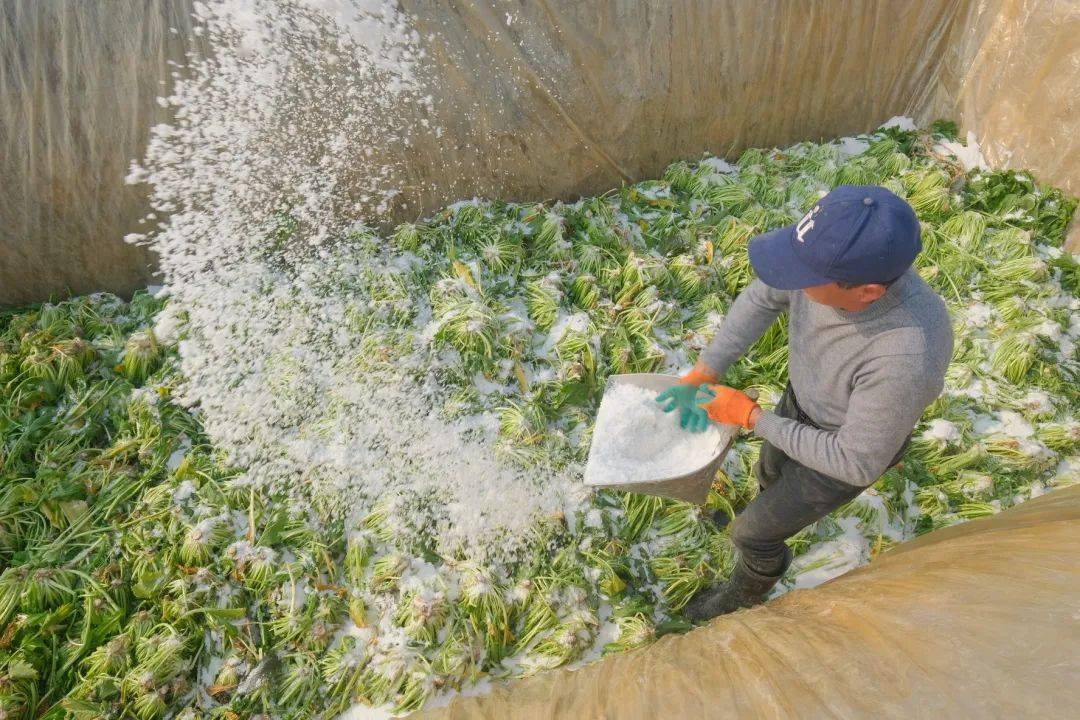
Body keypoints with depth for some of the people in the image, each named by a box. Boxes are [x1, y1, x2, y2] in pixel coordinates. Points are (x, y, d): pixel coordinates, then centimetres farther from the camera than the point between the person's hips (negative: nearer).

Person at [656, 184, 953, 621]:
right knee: (770, 474, 32)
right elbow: (761, 298, -10)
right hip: (803, 400, 5)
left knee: (755, 532, 14)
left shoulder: (904, 360, -47)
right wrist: (703, 374, -17)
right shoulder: (833, 252, -31)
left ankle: (745, 594, 51)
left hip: (848, 449, -5)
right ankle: (786, 516, 69)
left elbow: (855, 463, -31)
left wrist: (751, 417, -26)